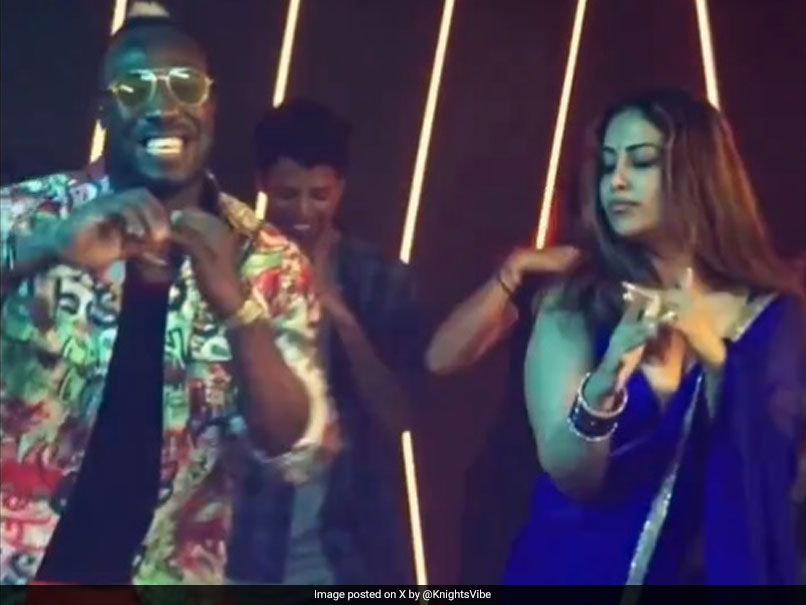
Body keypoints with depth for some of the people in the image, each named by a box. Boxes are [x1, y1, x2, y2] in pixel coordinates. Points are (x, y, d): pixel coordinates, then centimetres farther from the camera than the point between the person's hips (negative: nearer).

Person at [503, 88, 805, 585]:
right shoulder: (575, 302, -6)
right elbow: (569, 476, -13)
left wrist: (716, 360, -25)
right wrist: (602, 388, -32)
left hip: (719, 569, 1)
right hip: (577, 566, -1)